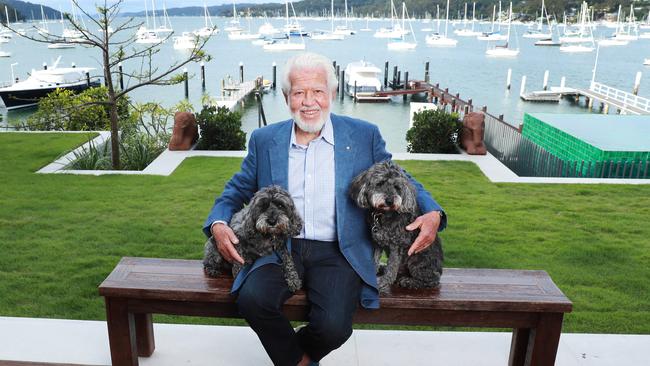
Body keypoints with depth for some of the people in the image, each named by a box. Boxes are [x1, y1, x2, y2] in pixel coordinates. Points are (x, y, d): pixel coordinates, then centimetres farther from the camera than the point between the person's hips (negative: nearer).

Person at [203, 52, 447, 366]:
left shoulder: (364, 136, 4)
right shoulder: (264, 140, 9)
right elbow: (237, 190, 16)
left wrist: (432, 213, -8)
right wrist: (218, 223, -6)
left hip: (338, 252, -1)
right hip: (280, 248, 2)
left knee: (334, 326, -25)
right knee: (252, 299, -27)